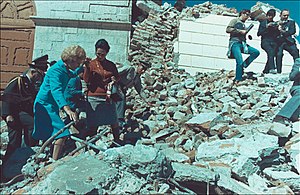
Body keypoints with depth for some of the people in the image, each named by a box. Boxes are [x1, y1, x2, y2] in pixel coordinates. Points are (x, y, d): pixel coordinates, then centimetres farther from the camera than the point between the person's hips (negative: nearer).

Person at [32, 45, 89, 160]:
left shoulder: (65, 69, 5)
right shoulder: (56, 71, -24)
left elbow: (72, 75, 32)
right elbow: (56, 91, -41)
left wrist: (83, 66, 17)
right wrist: (68, 110, -55)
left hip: (52, 105, 10)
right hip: (45, 105, -10)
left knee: (49, 135, 20)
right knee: (62, 133, -21)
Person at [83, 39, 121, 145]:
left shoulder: (111, 65, 10)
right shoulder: (91, 64, 1)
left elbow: (117, 77, 22)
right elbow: (86, 80, -9)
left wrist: (114, 80, 0)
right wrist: (87, 67, -20)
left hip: (108, 97, 3)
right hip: (94, 98, -3)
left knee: (114, 122, 8)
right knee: (93, 123, 1)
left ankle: (117, 140, 27)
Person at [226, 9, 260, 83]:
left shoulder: (243, 24, 27)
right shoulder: (235, 20, 6)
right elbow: (228, 29, -9)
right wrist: (240, 31, -10)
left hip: (242, 44, 7)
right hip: (235, 43, -7)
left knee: (256, 52, -10)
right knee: (240, 62, -20)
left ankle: (243, 66, -7)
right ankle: (237, 81, -13)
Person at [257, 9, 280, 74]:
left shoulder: (275, 24, 22)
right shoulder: (263, 23, 15)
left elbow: (277, 34, 16)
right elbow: (258, 34, 5)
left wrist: (276, 29, -2)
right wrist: (266, 27, -4)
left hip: (273, 42, 4)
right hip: (265, 41, -3)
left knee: (272, 54, -18)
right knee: (271, 51, -32)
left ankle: (265, 71, -4)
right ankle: (271, 68, -46)